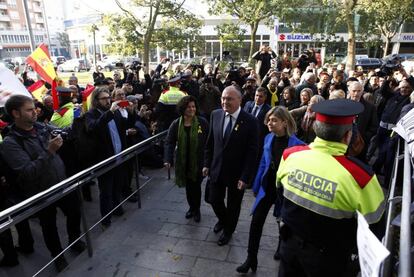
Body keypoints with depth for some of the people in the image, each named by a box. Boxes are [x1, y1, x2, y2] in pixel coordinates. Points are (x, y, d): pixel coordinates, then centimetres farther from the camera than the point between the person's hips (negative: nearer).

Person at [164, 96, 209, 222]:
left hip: (198, 162, -2)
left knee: (196, 186, 8)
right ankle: (191, 207, 41)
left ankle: (196, 209, 33)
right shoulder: (176, 124, -6)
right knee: (188, 186, 16)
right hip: (183, 162, 2)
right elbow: (169, 142, -8)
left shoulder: (202, 122, -11)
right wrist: (168, 159, -21)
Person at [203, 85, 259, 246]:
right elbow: (210, 142, 4)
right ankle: (222, 220, 50)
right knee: (214, 200, 16)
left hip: (236, 173, -3)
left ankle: (228, 230, 45)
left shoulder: (250, 121, -18)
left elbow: (252, 152, -16)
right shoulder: (215, 115, -5)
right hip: (217, 169, 4)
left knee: (233, 205, 17)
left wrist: (245, 177, -17)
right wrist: (207, 164, 4)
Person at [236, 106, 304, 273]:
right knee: (256, 221, 3)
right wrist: (256, 186, 8)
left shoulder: (295, 144, -19)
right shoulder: (268, 138, -2)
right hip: (267, 186, 4)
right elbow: (263, 164, 5)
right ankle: (251, 259, 20)